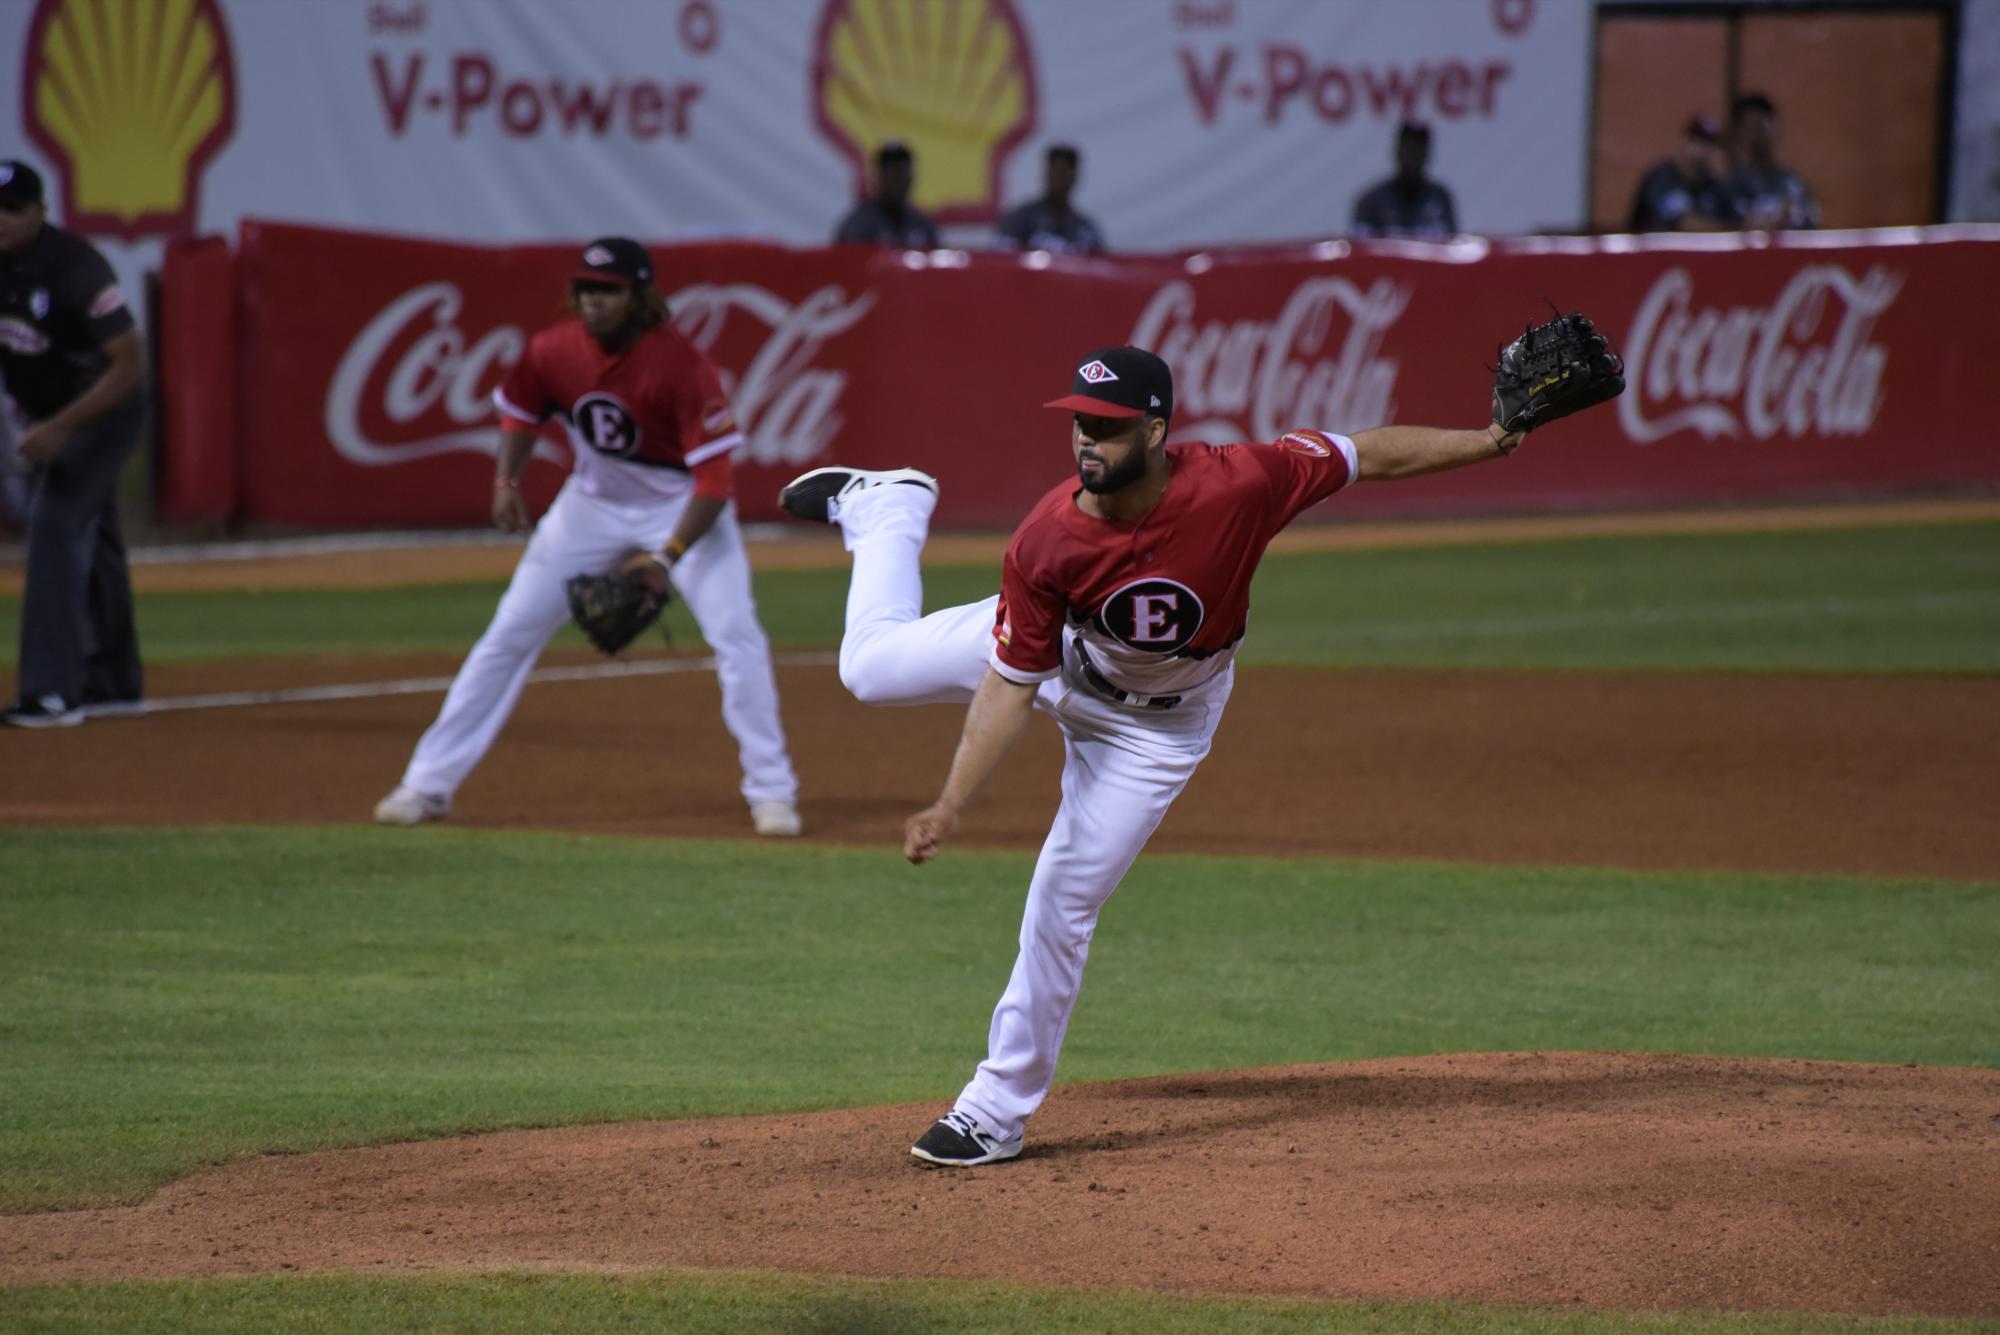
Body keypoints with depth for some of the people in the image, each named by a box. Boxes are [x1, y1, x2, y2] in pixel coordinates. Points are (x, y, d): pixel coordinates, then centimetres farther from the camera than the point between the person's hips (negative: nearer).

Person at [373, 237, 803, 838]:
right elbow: (520, 411, 6)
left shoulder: (682, 365, -29)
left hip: (682, 505, -3)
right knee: (508, 634, -1)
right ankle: (427, 786, 5)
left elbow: (714, 480, -28)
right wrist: (506, 480, -11)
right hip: (593, 502, 3)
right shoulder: (552, 351, -17)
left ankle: (771, 791, -5)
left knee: (737, 637, -18)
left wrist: (669, 556, -37)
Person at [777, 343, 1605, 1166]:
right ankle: (888, 509, 41)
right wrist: (950, 806, -32)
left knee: (1064, 900, -3)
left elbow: (1370, 455, -23)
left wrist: (1492, 441, -26)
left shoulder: (1236, 486, -38)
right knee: (871, 667, 11)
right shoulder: (1046, 543, -34)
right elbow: (1011, 686, -26)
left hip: (1156, 721, -1)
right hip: (1057, 653, 1)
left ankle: (1000, 1108, 13)